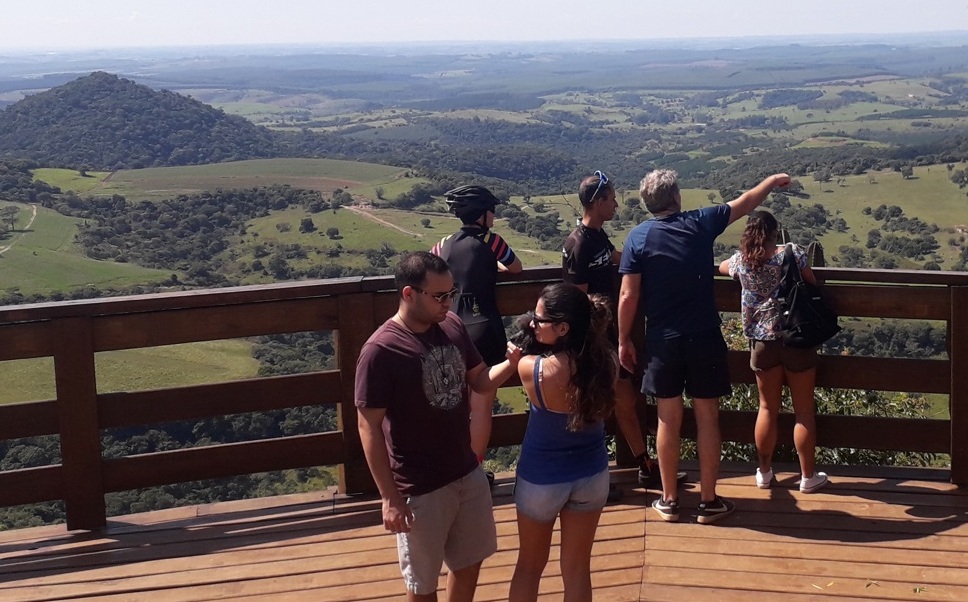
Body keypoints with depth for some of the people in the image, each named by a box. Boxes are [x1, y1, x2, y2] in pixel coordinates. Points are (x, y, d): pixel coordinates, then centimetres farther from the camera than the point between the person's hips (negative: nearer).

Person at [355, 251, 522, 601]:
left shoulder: (452, 327, -4)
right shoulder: (380, 351, -23)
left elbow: (480, 382, 8)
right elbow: (369, 428, -18)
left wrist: (512, 363, -14)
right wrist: (390, 498, -17)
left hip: (468, 473, 6)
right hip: (420, 489, -6)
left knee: (470, 561, 23)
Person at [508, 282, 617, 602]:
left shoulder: (530, 369, -28)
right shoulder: (605, 362, -20)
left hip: (541, 479, -2)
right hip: (591, 476, 2)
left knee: (529, 565, 20)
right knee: (577, 568, 17)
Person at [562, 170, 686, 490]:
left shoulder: (598, 236, 6)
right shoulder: (578, 245, -21)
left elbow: (619, 257, 29)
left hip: (610, 334, 9)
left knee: (625, 400, 15)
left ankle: (646, 467, 26)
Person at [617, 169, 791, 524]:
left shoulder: (638, 237, -6)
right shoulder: (699, 223, -4)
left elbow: (628, 297, -8)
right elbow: (745, 203, 12)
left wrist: (624, 340, 3)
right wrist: (772, 182, 30)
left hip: (662, 341, 0)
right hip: (704, 338, 0)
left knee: (668, 420, 9)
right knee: (707, 418, 7)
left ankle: (669, 501, 16)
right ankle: (709, 502, 12)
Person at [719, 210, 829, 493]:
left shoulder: (741, 260, -1)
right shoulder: (791, 253, -10)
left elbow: (721, 268, 21)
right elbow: (813, 285, -3)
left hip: (763, 342, 3)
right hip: (797, 339, -3)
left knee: (768, 409, 15)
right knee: (804, 411, 7)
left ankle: (764, 473, 23)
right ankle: (808, 477, 13)